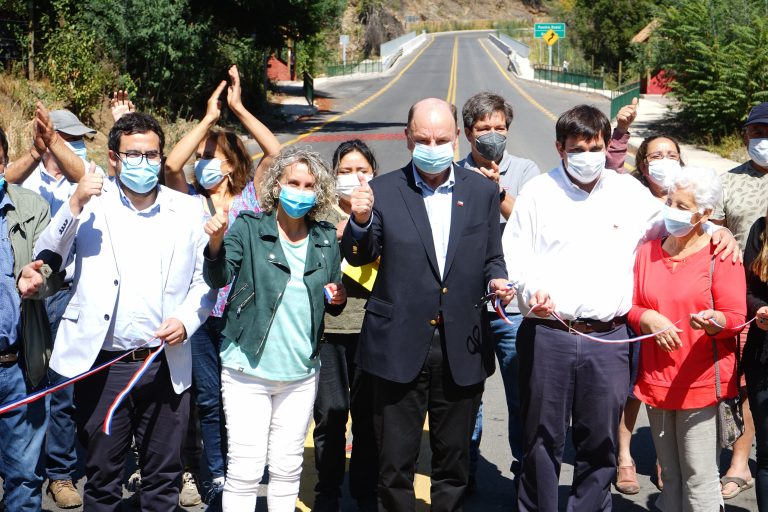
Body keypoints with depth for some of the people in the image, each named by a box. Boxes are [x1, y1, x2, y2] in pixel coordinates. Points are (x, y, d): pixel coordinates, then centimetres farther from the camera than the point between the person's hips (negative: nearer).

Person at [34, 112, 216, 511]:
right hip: (102, 363, -1)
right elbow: (46, 261, -7)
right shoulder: (91, 204, 1)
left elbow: (205, 280, 9)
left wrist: (186, 320, -8)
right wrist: (74, 205, -18)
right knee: (102, 476, 10)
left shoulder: (188, 211, 6)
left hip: (167, 364, 2)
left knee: (163, 478, 12)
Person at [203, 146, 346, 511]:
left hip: (301, 372, 4)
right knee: (245, 469, -3)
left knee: (287, 468, 12)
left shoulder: (326, 239, 7)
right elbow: (218, 279, -15)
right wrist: (216, 243, -34)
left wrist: (337, 299, -7)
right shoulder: (248, 227, -4)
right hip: (248, 369, -3)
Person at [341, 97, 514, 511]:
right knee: (395, 465, 8)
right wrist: (360, 220, -23)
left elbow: (490, 258, 11)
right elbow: (358, 257, -3)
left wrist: (497, 281, -11)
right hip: (400, 348, -2)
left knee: (454, 463, 15)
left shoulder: (482, 190, 5)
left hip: (462, 349, 2)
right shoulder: (383, 191, -1)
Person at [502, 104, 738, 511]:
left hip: (607, 338, 2)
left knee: (600, 440, 9)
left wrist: (714, 230, 6)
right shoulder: (538, 192, 5)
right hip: (546, 335, -1)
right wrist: (532, 288, -15)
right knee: (543, 438, 6)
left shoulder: (629, 191, 10)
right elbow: (515, 253, 3)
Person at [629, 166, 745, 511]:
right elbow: (629, 306, 11)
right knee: (669, 474, 13)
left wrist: (714, 321, -28)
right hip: (655, 379, 5)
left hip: (700, 382, -5)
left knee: (698, 478, -5)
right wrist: (648, 318, -10)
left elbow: (736, 317, -7)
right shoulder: (647, 252, 11)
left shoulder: (719, 255, -4)